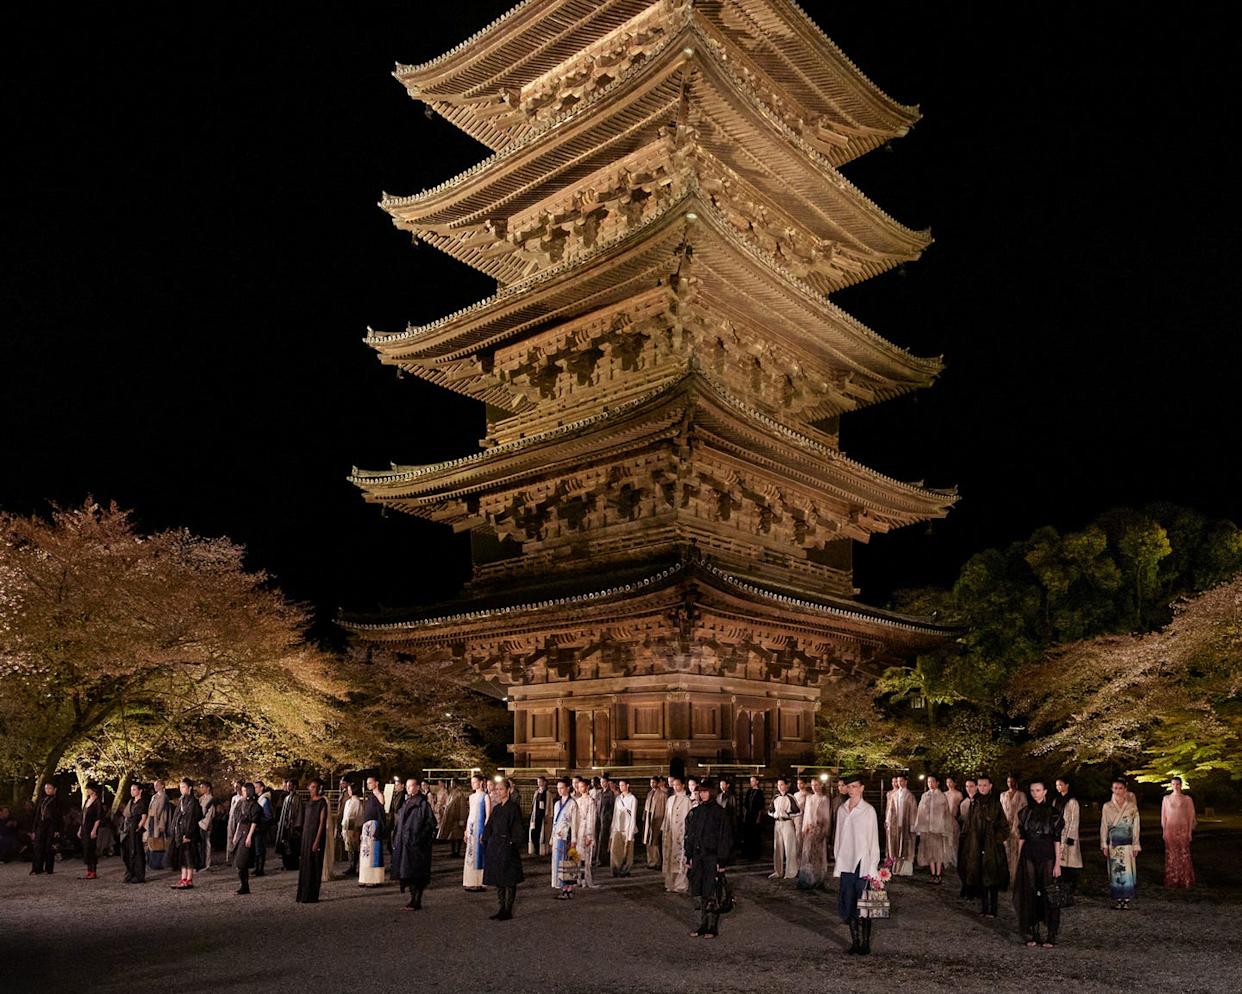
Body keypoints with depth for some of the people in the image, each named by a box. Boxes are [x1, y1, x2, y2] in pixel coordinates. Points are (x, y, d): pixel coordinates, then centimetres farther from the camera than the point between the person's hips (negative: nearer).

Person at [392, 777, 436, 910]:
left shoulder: (422, 803, -9)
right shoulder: (406, 803, 14)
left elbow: (431, 822, -13)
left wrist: (419, 837, -16)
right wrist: (396, 838, 11)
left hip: (416, 844, -7)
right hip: (404, 843, 7)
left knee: (416, 874, -4)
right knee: (408, 873, 9)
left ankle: (417, 902, 1)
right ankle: (413, 900, 16)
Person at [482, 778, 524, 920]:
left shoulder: (514, 807, -9)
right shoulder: (496, 808, 12)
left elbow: (517, 828, -12)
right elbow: (489, 827, 15)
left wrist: (515, 845, -17)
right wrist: (486, 843, 7)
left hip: (507, 846, -7)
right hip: (495, 846, 7)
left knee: (509, 880, 0)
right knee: (498, 879, 11)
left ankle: (508, 911, 7)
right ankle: (501, 909, 20)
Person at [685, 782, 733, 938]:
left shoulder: (720, 812, -6)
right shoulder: (695, 813, 9)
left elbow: (725, 838, -8)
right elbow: (690, 836, 14)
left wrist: (722, 861, -11)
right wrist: (688, 858, 9)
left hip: (712, 857, -5)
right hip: (697, 856, 5)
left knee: (711, 893, 0)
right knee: (699, 893, 8)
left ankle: (713, 927, 12)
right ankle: (702, 925, 19)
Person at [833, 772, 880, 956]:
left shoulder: (868, 810, -5)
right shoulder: (842, 810, 8)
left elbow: (874, 840, -5)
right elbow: (838, 836, 12)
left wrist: (872, 868, -8)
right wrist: (837, 863, 9)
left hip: (863, 864, -4)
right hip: (846, 863, 4)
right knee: (847, 905, 7)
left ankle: (865, 944, 12)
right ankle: (854, 942, 18)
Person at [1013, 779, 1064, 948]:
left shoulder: (1053, 813, -3)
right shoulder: (1025, 812, 7)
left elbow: (1057, 840, -4)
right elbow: (1021, 837, 9)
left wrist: (1058, 863, -8)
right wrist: (1019, 859, 7)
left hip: (1047, 856, -3)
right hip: (1029, 856, 3)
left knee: (1049, 893, -1)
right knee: (1030, 893, 4)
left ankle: (1051, 934, 8)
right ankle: (1033, 933, 12)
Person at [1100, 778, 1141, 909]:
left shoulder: (1132, 806, 3)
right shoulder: (1107, 806, 5)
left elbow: (1136, 827, 4)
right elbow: (1104, 826, 6)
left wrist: (1136, 845, 0)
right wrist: (1104, 844, 2)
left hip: (1127, 844, -1)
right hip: (1113, 844, 1)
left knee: (1127, 871, -4)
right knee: (1115, 871, 0)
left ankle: (1126, 900, 3)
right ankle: (1117, 899, 6)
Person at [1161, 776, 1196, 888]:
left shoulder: (1187, 799, 3)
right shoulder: (1166, 798, 7)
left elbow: (1191, 815, 3)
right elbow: (1163, 815, 9)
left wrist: (1190, 831, -2)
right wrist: (1164, 831, 5)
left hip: (1183, 829, -1)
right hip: (1170, 829, 1)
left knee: (1184, 855, 0)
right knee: (1171, 855, 2)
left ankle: (1185, 880, 10)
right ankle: (1172, 880, 8)